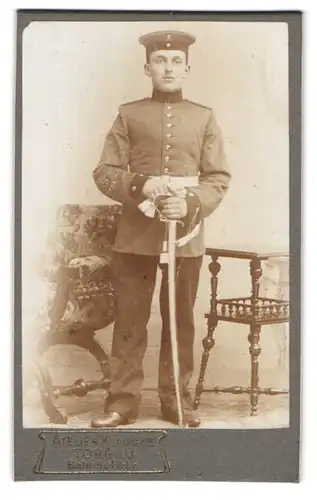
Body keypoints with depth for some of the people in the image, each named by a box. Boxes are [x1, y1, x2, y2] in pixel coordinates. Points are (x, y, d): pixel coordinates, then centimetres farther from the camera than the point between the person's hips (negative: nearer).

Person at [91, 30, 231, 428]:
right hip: (136, 235, -1)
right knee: (130, 321, 4)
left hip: (186, 236, 1)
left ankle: (177, 400, 21)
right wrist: (139, 185, -16)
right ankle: (123, 400, 15)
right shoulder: (128, 114, 6)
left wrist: (192, 204, -15)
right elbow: (104, 172, 2)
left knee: (181, 321, 8)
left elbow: (219, 178, 3)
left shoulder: (205, 118, 8)